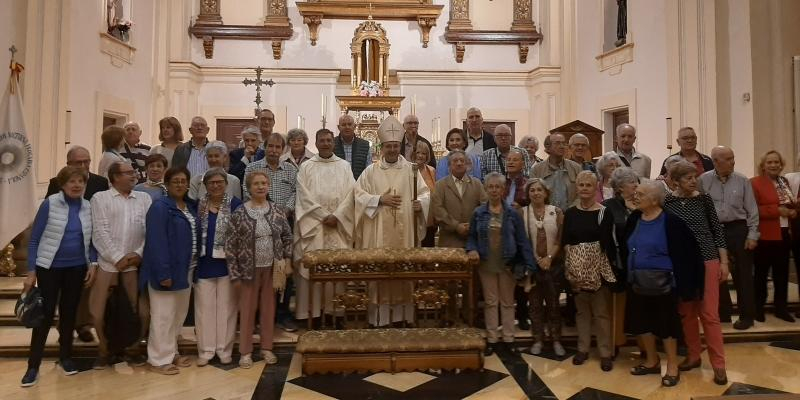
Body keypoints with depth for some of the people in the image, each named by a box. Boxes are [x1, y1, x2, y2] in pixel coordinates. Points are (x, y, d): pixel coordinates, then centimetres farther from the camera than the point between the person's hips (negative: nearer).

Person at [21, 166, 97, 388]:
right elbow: (34, 240, -6)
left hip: (76, 268, 3)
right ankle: (33, 366, 11)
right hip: (50, 268, -3)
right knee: (45, 314, -1)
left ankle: (65, 357, 27)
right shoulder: (49, 204, -10)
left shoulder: (88, 207, 0)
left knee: (69, 312, 12)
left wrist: (93, 264, -2)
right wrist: (31, 271, -9)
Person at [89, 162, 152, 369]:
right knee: (99, 309, 4)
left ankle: (133, 347, 22)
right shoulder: (100, 198, 3)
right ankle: (104, 349, 25)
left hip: (135, 263, 2)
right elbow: (100, 232, -6)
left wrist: (139, 253, -8)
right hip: (107, 263, -2)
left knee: (139, 309, 3)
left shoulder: (144, 198, 10)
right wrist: (118, 258, -12)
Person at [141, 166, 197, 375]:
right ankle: (159, 360, 14)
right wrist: (163, 272, -22)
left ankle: (171, 352, 31)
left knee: (179, 313, 17)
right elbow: (156, 243, -19)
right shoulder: (160, 207, -13)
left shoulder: (191, 206, 9)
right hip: (168, 270, -8)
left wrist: (192, 266, 5)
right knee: (163, 315, 2)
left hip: (186, 269, 8)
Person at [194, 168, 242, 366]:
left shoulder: (235, 204, -4)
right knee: (204, 307, 9)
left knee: (226, 307, 7)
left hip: (227, 263, -3)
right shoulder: (198, 205, 5)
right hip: (204, 264, 3)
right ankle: (205, 350, 20)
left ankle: (225, 349, 19)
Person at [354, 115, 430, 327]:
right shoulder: (371, 171, 6)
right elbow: (359, 194, 1)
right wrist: (380, 199, -10)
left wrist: (419, 202, -16)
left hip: (404, 231, 1)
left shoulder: (411, 170, 7)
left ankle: (402, 315, 14)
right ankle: (379, 317, 8)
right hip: (378, 232, -1)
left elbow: (425, 192, 5)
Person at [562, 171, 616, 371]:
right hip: (576, 269, 3)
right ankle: (583, 349, 25)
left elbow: (608, 242, -9)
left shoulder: (604, 213, -5)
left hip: (599, 267, -3)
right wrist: (574, 257, -9)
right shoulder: (570, 213, 6)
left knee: (601, 311, 4)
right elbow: (565, 241, 4)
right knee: (581, 309, 14)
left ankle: (606, 353, 15)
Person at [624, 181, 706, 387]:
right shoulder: (634, 218, 3)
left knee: (666, 322, 6)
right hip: (637, 282, 6)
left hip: (662, 282, -6)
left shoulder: (670, 222, -15)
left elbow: (683, 253, -14)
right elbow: (625, 247, 10)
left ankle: (672, 366, 23)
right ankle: (652, 361, 33)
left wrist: (681, 284, -15)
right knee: (641, 321, 14)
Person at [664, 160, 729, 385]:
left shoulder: (704, 200, -1)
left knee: (709, 313, -1)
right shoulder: (666, 202, -3)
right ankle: (693, 355, 24)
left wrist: (724, 262, 1)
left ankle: (718, 364, 9)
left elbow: (717, 230, 3)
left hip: (707, 261, -1)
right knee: (686, 312, 9)